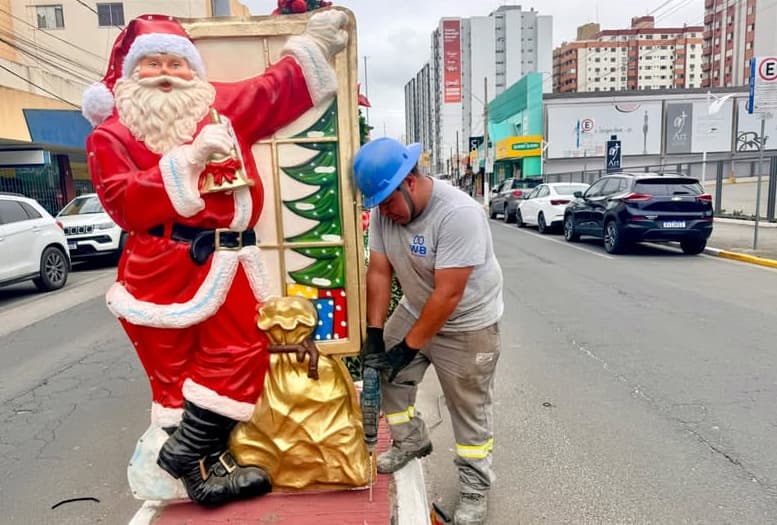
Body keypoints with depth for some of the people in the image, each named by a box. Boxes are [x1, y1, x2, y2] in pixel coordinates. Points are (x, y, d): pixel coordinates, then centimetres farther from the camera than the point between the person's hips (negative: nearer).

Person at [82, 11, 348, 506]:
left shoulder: (224, 105, 13)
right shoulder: (112, 132, 4)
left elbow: (280, 86, 22)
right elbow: (123, 203, -9)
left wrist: (315, 39, 21)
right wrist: (186, 161, -15)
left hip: (225, 260, 4)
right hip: (160, 266, -3)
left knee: (240, 352, 0)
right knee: (174, 369, 2)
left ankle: (187, 454, 14)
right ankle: (197, 461, 15)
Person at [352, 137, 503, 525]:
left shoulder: (458, 213, -32)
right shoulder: (384, 211, -12)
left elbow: (448, 295, -31)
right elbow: (379, 272, -7)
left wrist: (410, 347, -23)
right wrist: (374, 333, -11)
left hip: (467, 323, -6)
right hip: (414, 310, 7)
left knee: (470, 409, 6)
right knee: (386, 374, 12)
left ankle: (474, 486, 27)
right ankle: (412, 441, 36)